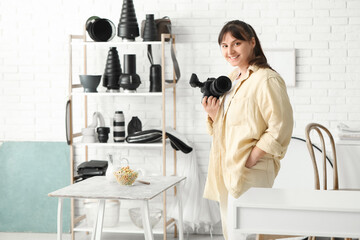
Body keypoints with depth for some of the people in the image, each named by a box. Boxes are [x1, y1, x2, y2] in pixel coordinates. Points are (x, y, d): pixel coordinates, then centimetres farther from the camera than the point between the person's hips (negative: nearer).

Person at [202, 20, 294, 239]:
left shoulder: (266, 79, -13)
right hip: (227, 172, 9)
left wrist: (250, 159, -20)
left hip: (250, 175, -9)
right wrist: (213, 115, 2)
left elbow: (280, 128, -19)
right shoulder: (231, 79, 16)